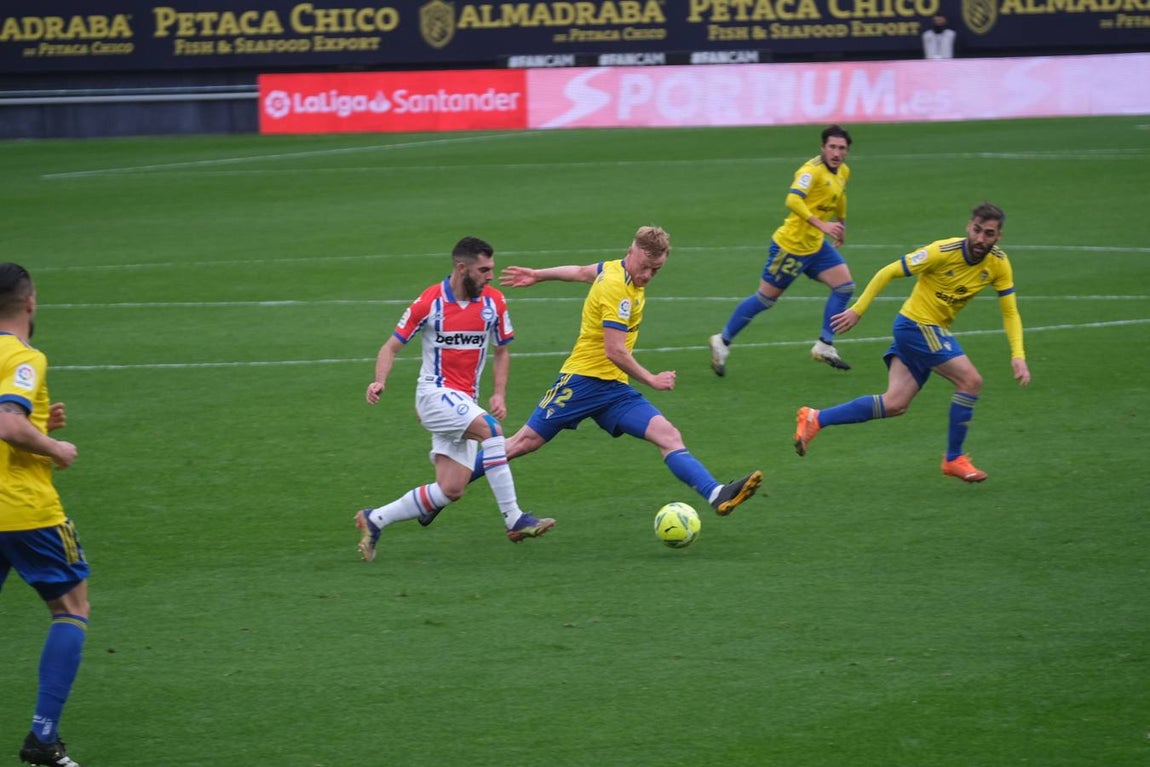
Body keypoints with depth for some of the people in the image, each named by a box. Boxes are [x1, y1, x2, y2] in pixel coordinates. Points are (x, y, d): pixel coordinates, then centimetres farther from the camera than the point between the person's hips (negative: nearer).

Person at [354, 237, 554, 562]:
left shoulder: (494, 302, 2)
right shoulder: (429, 303, -10)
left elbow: (501, 351, 14)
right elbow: (392, 346, -3)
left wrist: (499, 394, -1)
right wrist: (380, 381, -21)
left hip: (466, 401, 6)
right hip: (436, 393, -6)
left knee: (451, 490, -4)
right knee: (490, 429, -31)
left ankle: (373, 521, 11)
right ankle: (514, 520, -27)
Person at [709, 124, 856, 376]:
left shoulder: (843, 172, 6)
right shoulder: (812, 170, -22)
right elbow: (793, 200, -38)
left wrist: (841, 224, 40)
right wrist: (822, 225, -43)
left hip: (816, 244, 8)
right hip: (791, 244, -8)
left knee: (844, 285, -3)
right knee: (766, 298, 0)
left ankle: (824, 347, 5)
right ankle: (723, 341, 15)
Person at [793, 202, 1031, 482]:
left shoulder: (998, 263, -4)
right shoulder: (943, 252, -21)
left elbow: (1010, 312, 2)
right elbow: (888, 272, -14)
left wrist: (1018, 356, -10)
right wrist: (857, 310, -13)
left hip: (933, 330, 7)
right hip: (917, 324, -7)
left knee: (894, 404, 0)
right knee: (970, 380, -15)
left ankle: (815, 419, 5)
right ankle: (954, 458, -3)